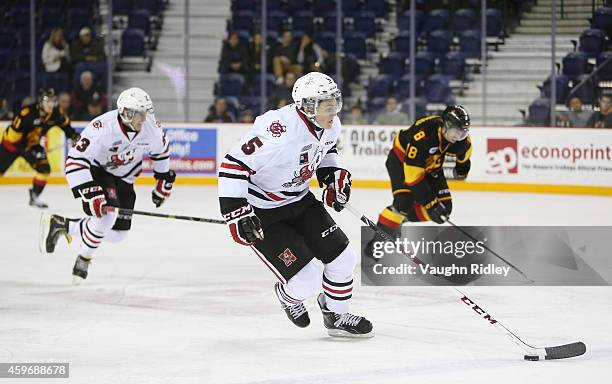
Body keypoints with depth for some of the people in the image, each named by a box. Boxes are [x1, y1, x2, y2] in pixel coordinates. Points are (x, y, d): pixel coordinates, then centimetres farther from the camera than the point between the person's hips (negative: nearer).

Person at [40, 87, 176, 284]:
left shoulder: (152, 127, -18)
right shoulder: (103, 128, -35)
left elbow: (161, 150, 6)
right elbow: (75, 160, -36)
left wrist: (164, 179, 10)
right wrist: (88, 193, -42)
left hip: (123, 177, 6)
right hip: (96, 170, -6)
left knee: (117, 233, 6)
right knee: (107, 213, -31)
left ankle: (61, 225, 25)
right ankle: (83, 259, -6)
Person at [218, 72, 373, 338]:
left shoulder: (331, 126, -7)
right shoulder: (280, 131, -34)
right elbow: (233, 165, -31)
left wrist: (333, 174, 3)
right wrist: (236, 212, -32)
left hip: (299, 200, 8)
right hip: (261, 213, -8)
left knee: (343, 258, 5)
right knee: (306, 282, -10)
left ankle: (336, 316, 31)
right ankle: (288, 295, 27)